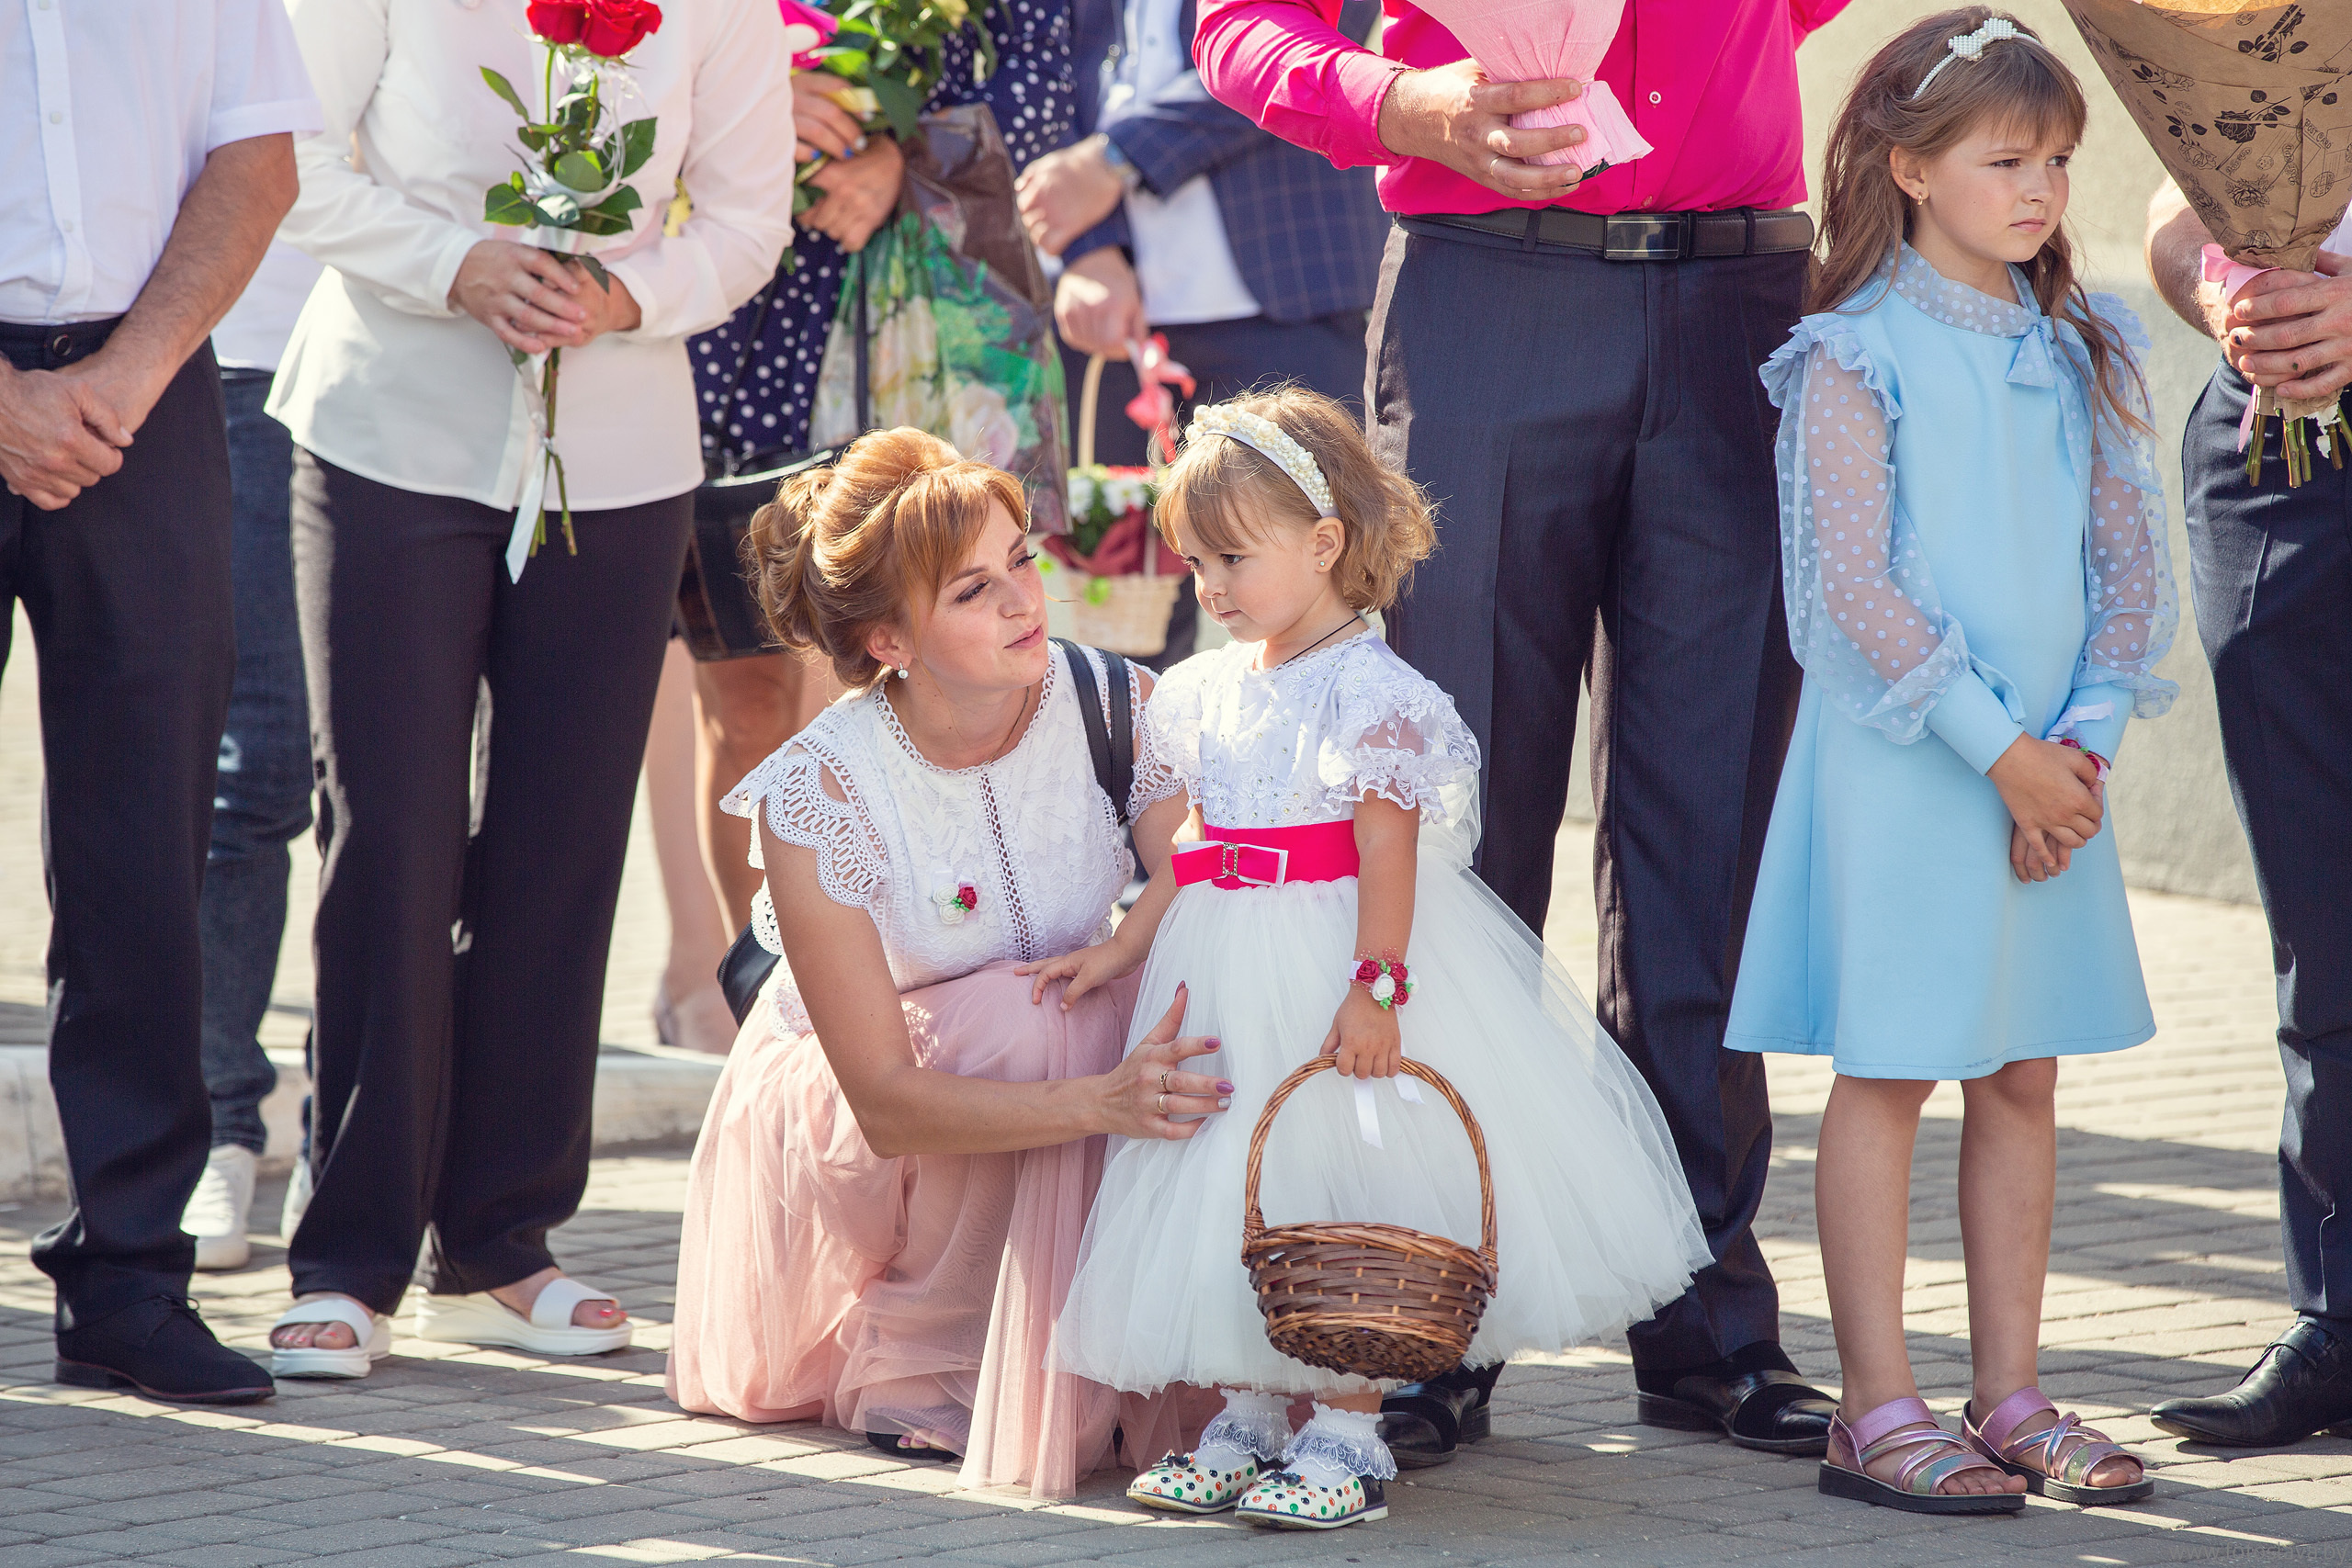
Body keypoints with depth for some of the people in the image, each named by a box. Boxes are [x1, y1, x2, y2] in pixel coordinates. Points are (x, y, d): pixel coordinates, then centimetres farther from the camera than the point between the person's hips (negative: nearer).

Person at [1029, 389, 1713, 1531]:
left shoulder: (1367, 690, -13)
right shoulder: (1210, 693, 11)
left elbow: (1388, 852, -18)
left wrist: (1375, 987, -24)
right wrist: (1120, 953, 16)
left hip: (1337, 954, -8)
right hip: (1233, 981, 8)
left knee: (1343, 1195, -5)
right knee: (1225, 1191, 9)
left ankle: (1347, 1434, 1)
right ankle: (1250, 1414, 19)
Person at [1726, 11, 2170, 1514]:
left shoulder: (2080, 352, 9)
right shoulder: (1859, 359, -9)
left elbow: (2130, 560, 8)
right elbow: (1854, 589, -13)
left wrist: (2085, 741, -6)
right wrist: (1997, 748, -16)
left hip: (2053, 768, 6)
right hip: (1903, 767, -6)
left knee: (2025, 1078, 9)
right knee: (1888, 1073, -1)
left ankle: (2010, 1394, 16)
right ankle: (1878, 1408, 3)